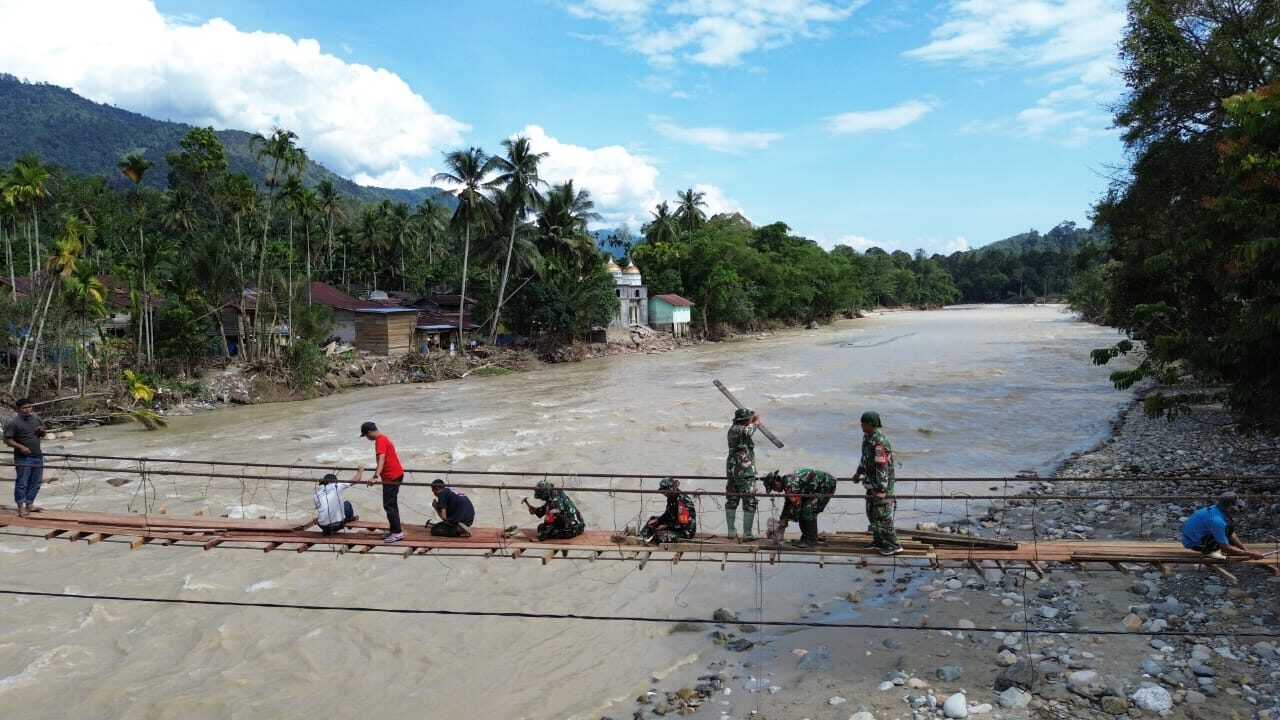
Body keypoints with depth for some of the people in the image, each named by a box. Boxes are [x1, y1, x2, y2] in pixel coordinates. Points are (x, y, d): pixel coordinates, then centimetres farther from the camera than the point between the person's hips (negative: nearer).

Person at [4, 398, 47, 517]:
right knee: (22, 483, -2)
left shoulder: (37, 418, 9)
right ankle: (21, 507, 6)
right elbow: (7, 440, -11)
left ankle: (29, 504, 22)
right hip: (23, 458, -6)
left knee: (36, 482, 11)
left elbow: (43, 435, 20)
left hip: (38, 456, 6)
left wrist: (42, 431, -3)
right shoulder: (13, 422, -9)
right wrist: (20, 446, -23)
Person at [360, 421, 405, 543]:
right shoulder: (384, 438, 15)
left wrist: (377, 474, -46)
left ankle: (398, 533, -6)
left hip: (391, 476, -10)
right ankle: (393, 529, 23)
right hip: (395, 474, 10)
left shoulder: (380, 441, -17)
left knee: (388, 505, -7)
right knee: (392, 504, 16)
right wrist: (378, 471, 49)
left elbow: (381, 458, -33)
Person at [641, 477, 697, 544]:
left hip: (686, 531, -10)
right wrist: (656, 520, 1)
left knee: (661, 535, -30)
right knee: (652, 519, 13)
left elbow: (683, 523, -27)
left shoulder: (683, 501, -25)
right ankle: (642, 538, 2)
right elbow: (668, 514, 18)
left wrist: (666, 526, -21)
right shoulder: (671, 498, 4)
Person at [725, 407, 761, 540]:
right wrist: (756, 417, 22)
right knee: (750, 503, 0)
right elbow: (757, 422, 2)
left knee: (731, 501, 15)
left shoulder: (732, 429, 5)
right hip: (745, 472, -8)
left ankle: (731, 531, 20)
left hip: (731, 470, 8)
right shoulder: (744, 430, -16)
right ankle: (747, 533, 1)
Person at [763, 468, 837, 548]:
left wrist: (785, 520, -13)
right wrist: (782, 519, 17)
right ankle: (806, 538, 13)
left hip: (827, 485, -10)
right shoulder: (786, 482, 5)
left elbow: (796, 505, -24)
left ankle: (811, 540, -7)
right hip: (817, 487, 10)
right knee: (803, 511, 6)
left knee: (808, 510, -15)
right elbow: (788, 503, 17)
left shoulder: (791, 484, -26)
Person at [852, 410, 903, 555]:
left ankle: (894, 545, 6)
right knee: (872, 512, 17)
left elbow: (883, 467, -26)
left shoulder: (879, 442, -25)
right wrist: (859, 472, 30)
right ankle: (878, 541, 28)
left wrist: (881, 489, -26)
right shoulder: (867, 437, 5)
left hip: (881, 483, -10)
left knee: (883, 515, -3)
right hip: (872, 483, 10)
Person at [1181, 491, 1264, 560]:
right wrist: (1250, 554, -13)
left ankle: (1209, 549, 10)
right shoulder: (1216, 520, -30)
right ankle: (1209, 551, -7)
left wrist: (1246, 550, 8)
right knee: (1229, 528, -19)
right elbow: (1226, 549, -22)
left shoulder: (1216, 509, -3)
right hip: (1193, 542, -9)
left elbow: (1231, 535, 13)